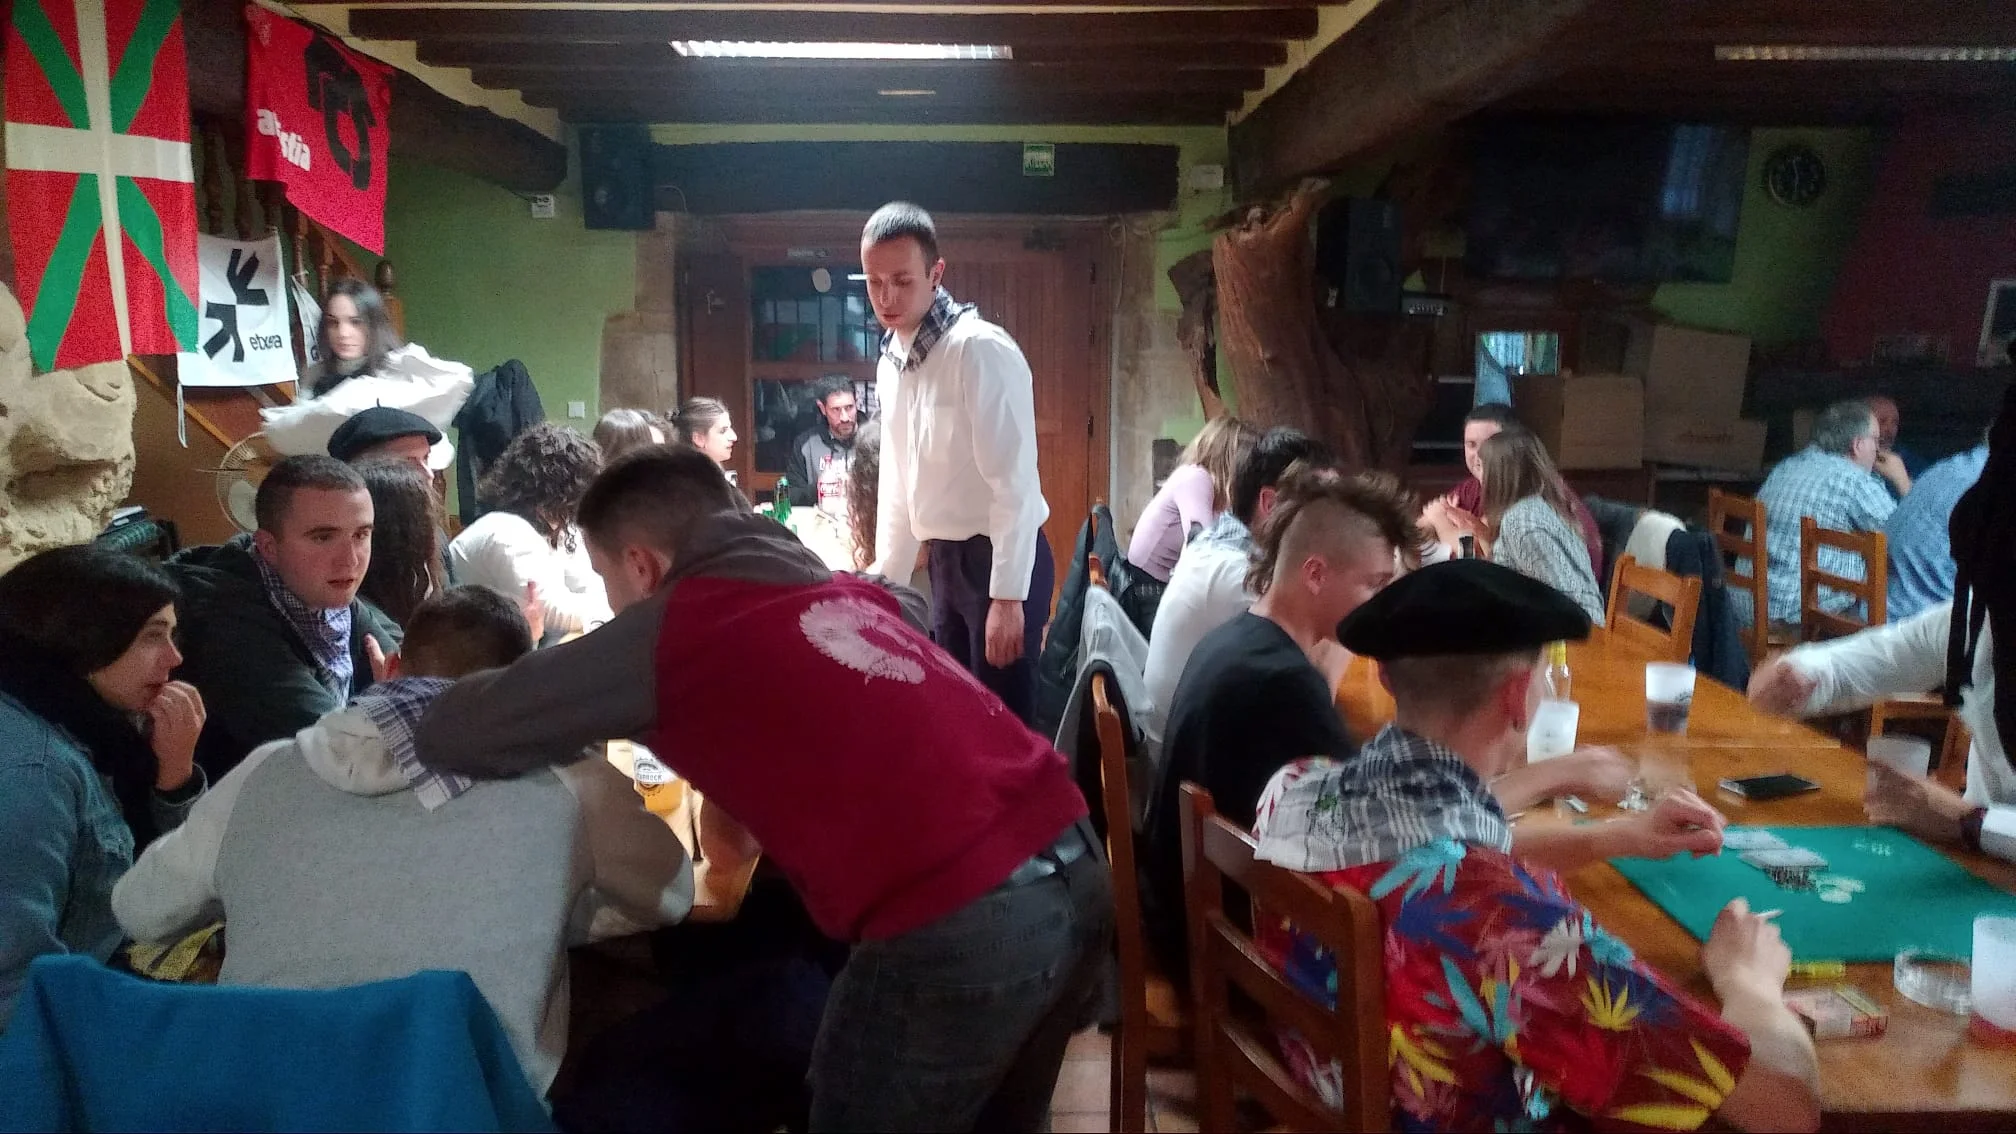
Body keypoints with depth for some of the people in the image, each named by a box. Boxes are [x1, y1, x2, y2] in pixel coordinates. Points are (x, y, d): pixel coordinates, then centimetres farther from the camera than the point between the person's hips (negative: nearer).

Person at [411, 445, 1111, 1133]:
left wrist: (565, 696, 26)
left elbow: (449, 737, 5)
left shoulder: (668, 629, 2)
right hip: (1075, 867, 8)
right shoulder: (846, 591, 20)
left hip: (956, 931, -8)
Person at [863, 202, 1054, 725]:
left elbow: (1016, 482, -22)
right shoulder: (890, 362, 8)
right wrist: (886, 574, 18)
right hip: (945, 559, 8)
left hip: (1000, 560, -8)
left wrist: (1007, 597, -24)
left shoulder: (980, 349, -18)